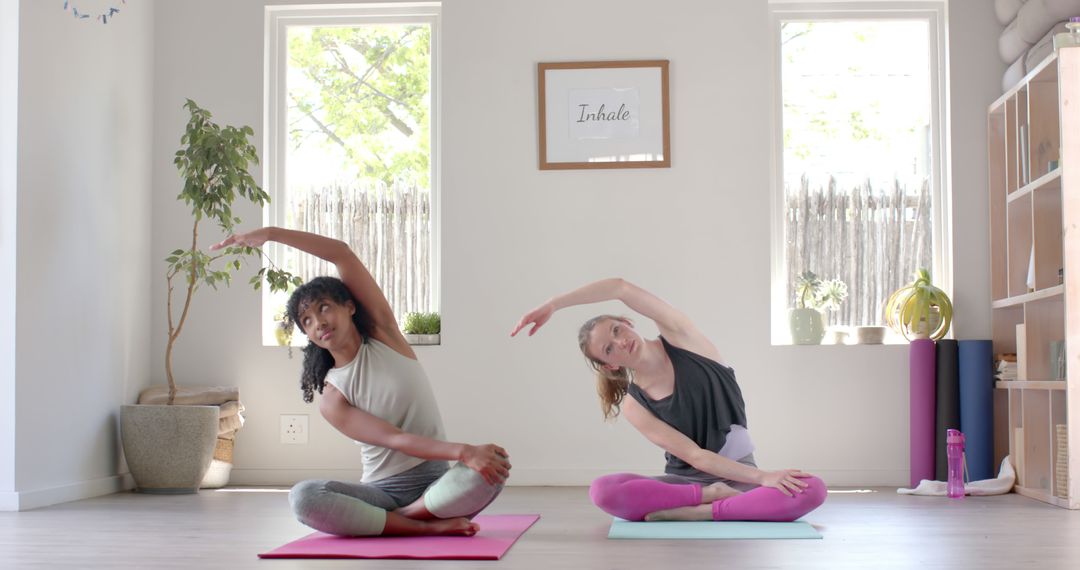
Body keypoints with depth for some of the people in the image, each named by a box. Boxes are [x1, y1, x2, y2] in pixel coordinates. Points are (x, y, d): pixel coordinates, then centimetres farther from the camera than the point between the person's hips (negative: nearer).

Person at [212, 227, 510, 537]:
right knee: (303, 496, -30)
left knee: (496, 464, -32)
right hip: (381, 491, 0)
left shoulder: (384, 335, 3)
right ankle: (431, 526, -31)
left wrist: (271, 233, -7)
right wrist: (464, 451, -33)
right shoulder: (331, 399, -1)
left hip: (436, 483, 0)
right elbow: (396, 439, -17)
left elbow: (342, 254, -6)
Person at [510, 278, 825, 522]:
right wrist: (762, 477, -24)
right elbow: (694, 456, -13)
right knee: (602, 491, -29)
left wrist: (552, 305, -21)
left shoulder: (680, 338, -6)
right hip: (686, 478, 0)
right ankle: (710, 496, -22)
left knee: (812, 490, -32)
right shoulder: (634, 406, -5)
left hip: (740, 475, 0)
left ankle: (685, 513, -31)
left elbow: (622, 288, -21)